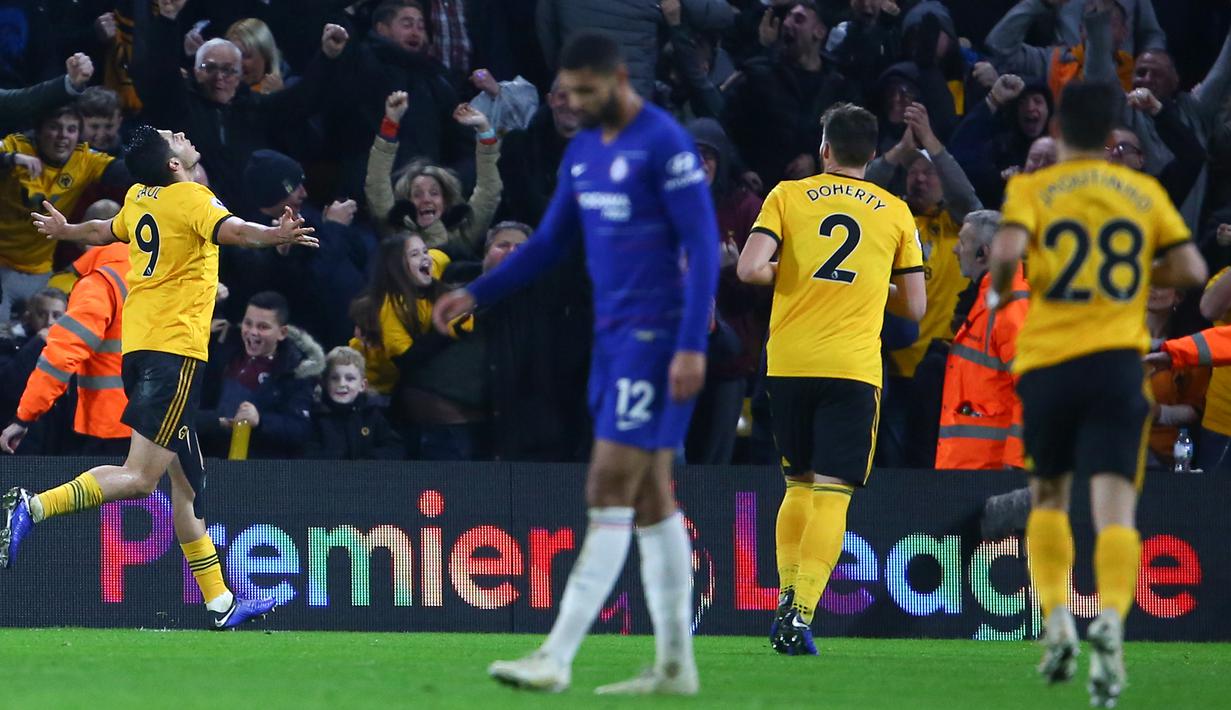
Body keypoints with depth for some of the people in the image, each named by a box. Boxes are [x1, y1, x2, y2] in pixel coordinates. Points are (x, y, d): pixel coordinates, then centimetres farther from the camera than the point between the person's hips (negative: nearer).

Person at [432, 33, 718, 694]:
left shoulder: (665, 144, -12)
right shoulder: (582, 151, 13)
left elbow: (703, 248, -14)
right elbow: (549, 242, 21)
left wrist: (692, 346, -20)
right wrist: (475, 293, 12)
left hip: (655, 338, -9)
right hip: (611, 337, 9)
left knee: (610, 488, -12)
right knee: (649, 496, 9)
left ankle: (556, 657, -15)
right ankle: (675, 665, 12)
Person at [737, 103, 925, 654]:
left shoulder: (788, 196, 5)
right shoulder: (896, 212, 9)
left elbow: (750, 268, -8)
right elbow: (915, 306, 11)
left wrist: (790, 274, 12)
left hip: (788, 363, 1)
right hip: (853, 369, -1)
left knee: (799, 484, 18)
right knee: (831, 494, -3)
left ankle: (786, 601, 12)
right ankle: (801, 615, -16)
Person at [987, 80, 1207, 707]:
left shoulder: (1031, 190, 2)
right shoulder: (1144, 192, 9)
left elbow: (1007, 251, -16)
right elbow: (1190, 268, 3)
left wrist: (999, 291, 4)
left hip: (1046, 360, 0)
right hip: (1117, 361, 0)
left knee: (1047, 497, 19)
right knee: (1114, 507, -7)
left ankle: (1057, 623, 4)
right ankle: (1110, 621, -31)